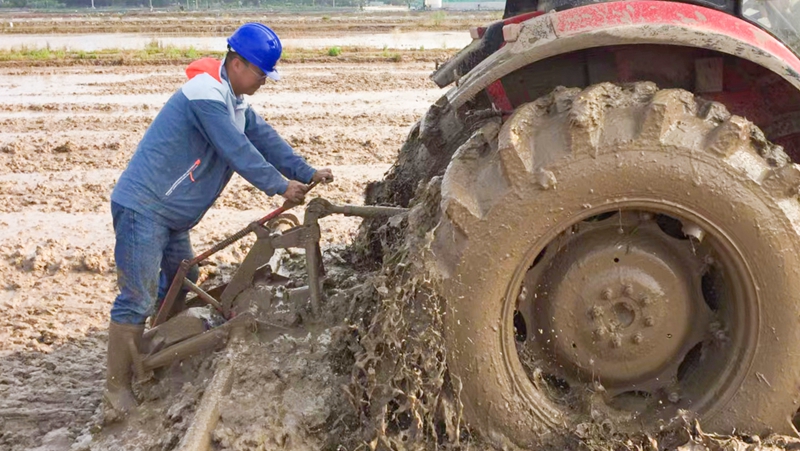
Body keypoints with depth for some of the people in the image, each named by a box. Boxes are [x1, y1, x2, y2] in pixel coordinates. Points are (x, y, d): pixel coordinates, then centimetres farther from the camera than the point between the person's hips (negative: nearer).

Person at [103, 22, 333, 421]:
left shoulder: (235, 103, 12)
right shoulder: (205, 93, -19)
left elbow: (265, 139, 8)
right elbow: (237, 150, -24)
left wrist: (308, 174, -1)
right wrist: (281, 186, -18)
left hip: (170, 213, 10)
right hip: (142, 207, -10)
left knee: (180, 287, 18)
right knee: (138, 298, -10)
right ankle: (117, 393, -3)